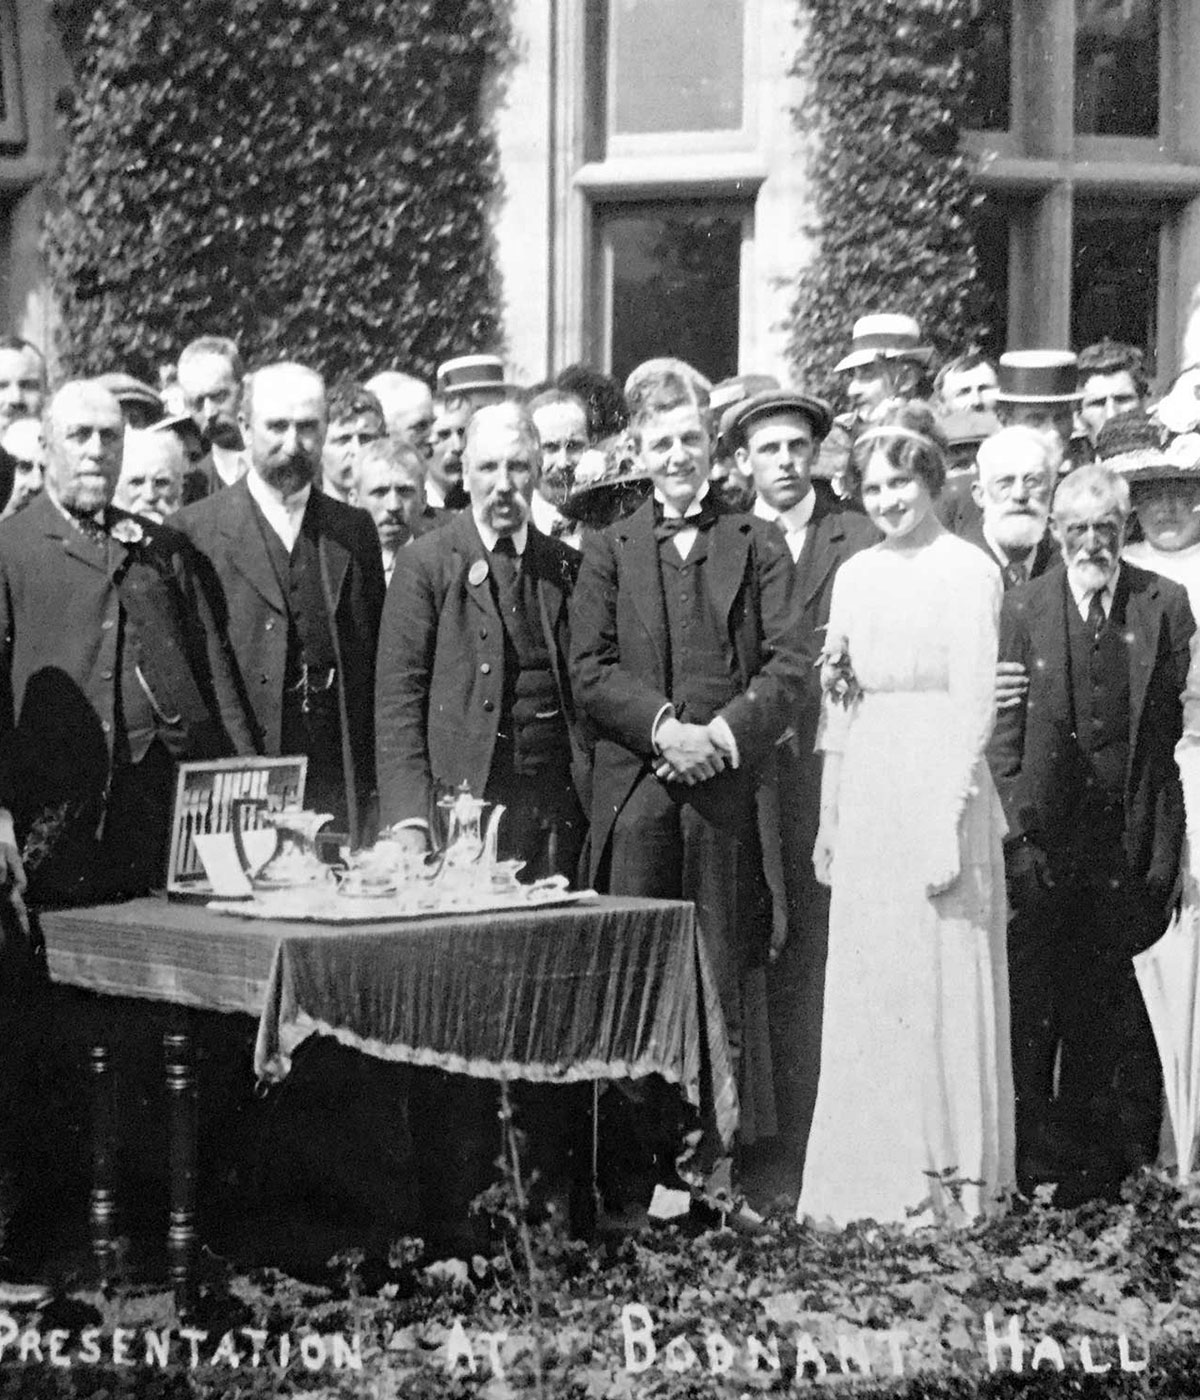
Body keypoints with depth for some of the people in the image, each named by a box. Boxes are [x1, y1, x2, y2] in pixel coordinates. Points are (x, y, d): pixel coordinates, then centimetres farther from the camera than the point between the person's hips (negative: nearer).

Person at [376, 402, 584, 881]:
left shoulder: (566, 566, 13)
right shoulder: (425, 563, 2)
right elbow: (397, 695, -3)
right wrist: (408, 819, -12)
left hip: (559, 801, 3)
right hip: (467, 796, -3)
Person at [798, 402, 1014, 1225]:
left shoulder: (967, 572, -6)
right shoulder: (855, 575, 13)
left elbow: (976, 707, -11)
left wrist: (950, 821, -16)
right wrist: (829, 820, 12)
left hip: (938, 794, -6)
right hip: (864, 802, 6)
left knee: (940, 993, -2)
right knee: (862, 996, 8)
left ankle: (950, 1185, 7)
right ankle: (869, 1182, 16)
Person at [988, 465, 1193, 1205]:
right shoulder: (1023, 608, 4)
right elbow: (1004, 728, 2)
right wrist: (1016, 829, -6)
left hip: (1130, 836, 0)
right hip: (1046, 836, 0)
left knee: (1106, 1002, 8)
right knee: (1033, 1007, 2)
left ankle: (1102, 1157, 19)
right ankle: (1037, 1163, 11)